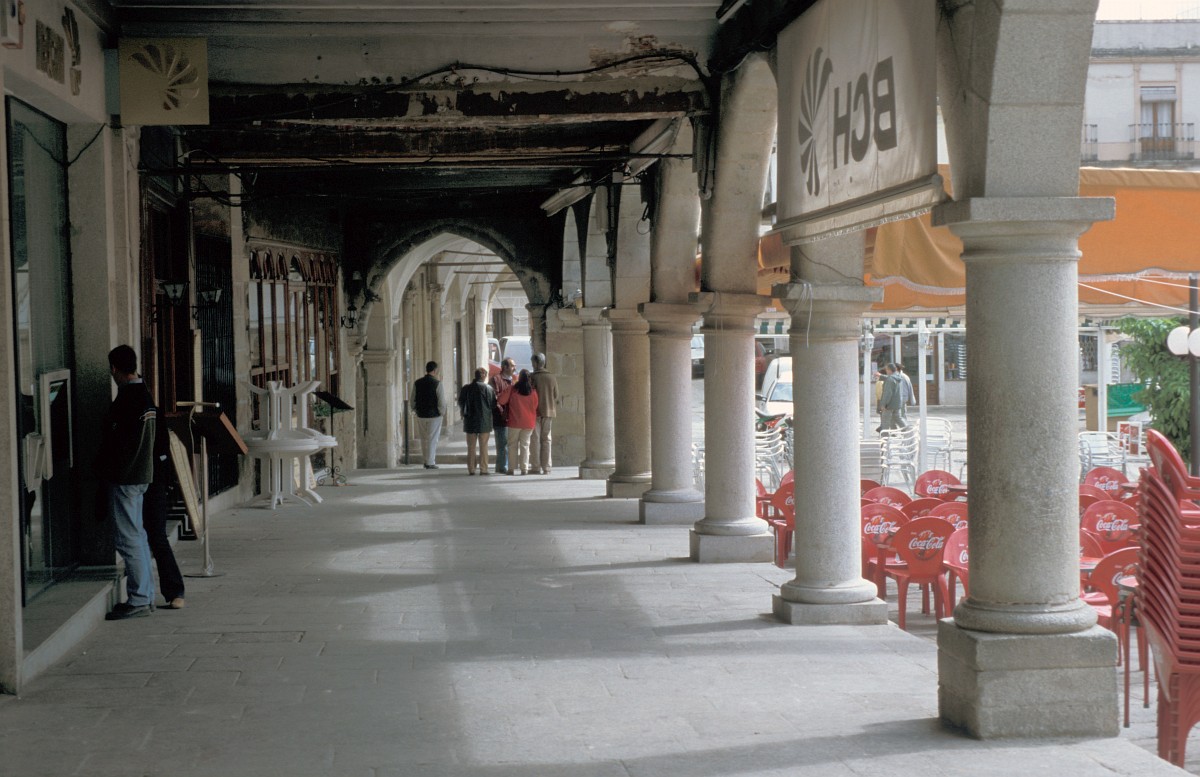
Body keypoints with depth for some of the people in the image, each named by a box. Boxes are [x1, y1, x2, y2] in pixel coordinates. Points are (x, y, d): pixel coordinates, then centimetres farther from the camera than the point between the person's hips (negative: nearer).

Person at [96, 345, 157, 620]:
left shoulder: (126, 399, -17)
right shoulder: (145, 394, 11)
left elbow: (115, 441, -18)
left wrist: (103, 471, -7)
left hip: (124, 477, -10)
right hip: (142, 474, 10)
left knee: (129, 539, -6)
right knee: (138, 536, 15)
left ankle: (138, 600, -4)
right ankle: (145, 595, 20)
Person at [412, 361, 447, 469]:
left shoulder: (417, 383, 2)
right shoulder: (437, 383, -12)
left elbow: (413, 400, 7)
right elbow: (442, 401, -14)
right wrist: (443, 413, 1)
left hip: (421, 415, 4)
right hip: (434, 415, -4)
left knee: (424, 439, 16)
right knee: (432, 439, 2)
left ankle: (427, 460, 23)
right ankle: (430, 462, 3)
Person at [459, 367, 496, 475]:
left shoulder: (466, 388, -2)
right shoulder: (488, 389, -10)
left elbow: (460, 403, 5)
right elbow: (493, 404, -5)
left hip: (470, 421, 2)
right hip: (484, 421, -2)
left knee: (471, 446, 9)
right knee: (483, 446, 4)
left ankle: (471, 468, 10)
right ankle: (483, 468, 4)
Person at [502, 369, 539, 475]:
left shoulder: (513, 390, -8)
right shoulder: (533, 391, -2)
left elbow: (503, 401, -3)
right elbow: (536, 407, 5)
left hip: (514, 422, -2)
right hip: (529, 423, 2)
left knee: (513, 445, 7)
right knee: (525, 444, 7)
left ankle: (512, 468, 5)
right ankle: (524, 468, 1)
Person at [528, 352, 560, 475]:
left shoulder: (532, 377, -11)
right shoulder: (552, 377, 3)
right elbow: (556, 396, 6)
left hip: (535, 412, -4)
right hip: (549, 412, 4)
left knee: (535, 440, 3)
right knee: (546, 440, 9)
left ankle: (536, 467, 1)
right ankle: (546, 468, 6)